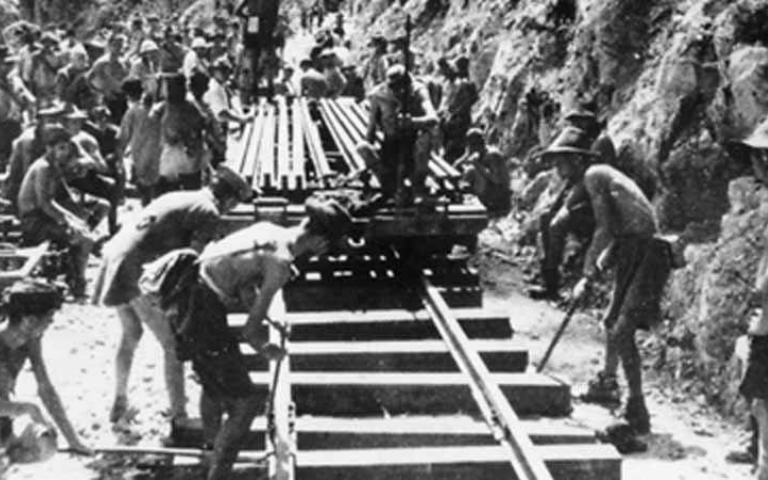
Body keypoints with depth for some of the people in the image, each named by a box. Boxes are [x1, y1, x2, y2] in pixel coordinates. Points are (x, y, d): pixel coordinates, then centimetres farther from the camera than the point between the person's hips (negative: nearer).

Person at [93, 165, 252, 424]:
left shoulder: (175, 197, 21)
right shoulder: (208, 213, -4)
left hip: (115, 258, 9)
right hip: (142, 274, -9)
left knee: (130, 334, 27)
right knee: (172, 344, 4)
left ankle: (119, 402, 39)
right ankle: (178, 414, 7)